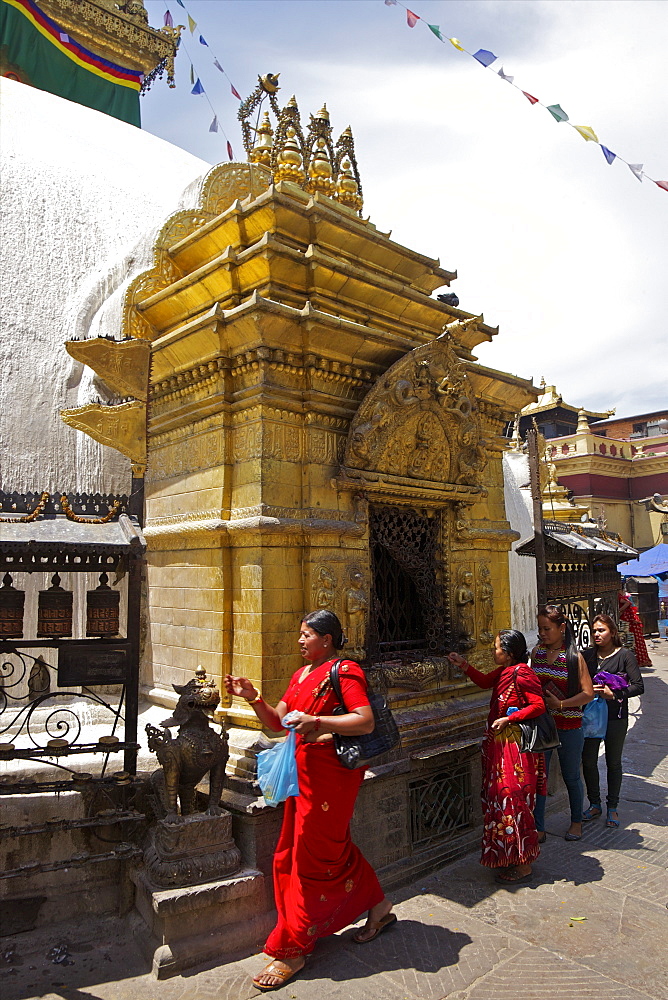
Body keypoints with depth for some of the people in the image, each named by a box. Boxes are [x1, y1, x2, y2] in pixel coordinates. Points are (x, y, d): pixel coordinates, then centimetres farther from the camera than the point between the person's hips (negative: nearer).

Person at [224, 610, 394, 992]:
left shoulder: (345, 671, -12)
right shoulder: (302, 674, 14)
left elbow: (366, 722, -22)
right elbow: (278, 721, 13)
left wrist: (315, 721, -28)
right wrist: (254, 698, -3)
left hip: (332, 774, -9)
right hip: (304, 773, 9)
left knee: (313, 856, 1)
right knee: (333, 848, 17)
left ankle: (292, 949, 14)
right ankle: (379, 907, 37)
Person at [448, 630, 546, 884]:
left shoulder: (522, 673, -18)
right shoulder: (503, 672, 9)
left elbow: (538, 705, -19)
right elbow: (484, 681, 24)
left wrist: (509, 719, -20)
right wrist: (464, 666, 13)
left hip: (515, 746, -9)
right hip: (500, 744, 9)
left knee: (513, 799, -2)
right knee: (501, 797, 15)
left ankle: (523, 866, 10)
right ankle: (509, 857, 29)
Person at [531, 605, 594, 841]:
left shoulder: (574, 657, -8)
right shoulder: (536, 652, 3)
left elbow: (588, 693, -10)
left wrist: (560, 704, -19)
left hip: (569, 726, -3)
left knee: (571, 776, 14)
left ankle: (576, 821, 35)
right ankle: (538, 829, 14)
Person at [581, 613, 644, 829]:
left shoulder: (625, 655, -5)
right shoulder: (586, 655, 4)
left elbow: (638, 686, -10)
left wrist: (615, 694, -20)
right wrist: (589, 691, -13)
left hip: (616, 718, -3)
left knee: (613, 763, 10)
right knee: (588, 761, 6)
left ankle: (612, 808, 25)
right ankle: (594, 805, 24)